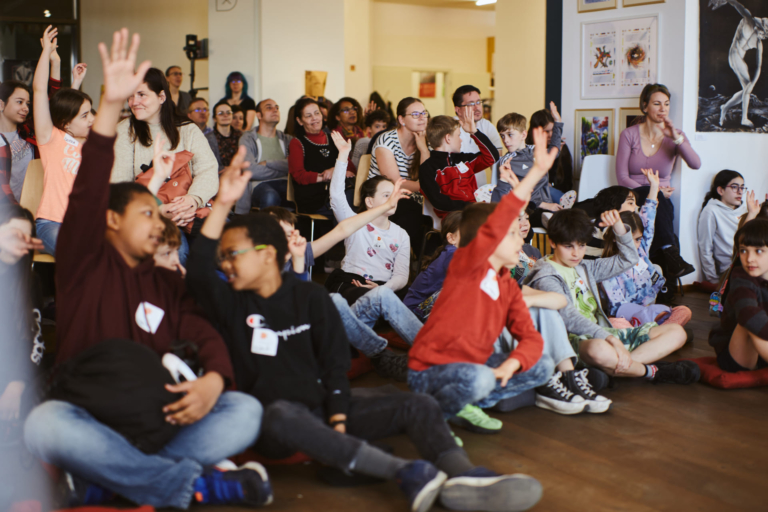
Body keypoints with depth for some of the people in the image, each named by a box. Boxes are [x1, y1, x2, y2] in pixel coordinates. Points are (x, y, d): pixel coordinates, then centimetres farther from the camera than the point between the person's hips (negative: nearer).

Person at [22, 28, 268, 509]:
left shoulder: (168, 284, 19)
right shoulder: (85, 264, 7)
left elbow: (204, 334, 3)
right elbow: (88, 192, -9)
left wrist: (214, 379, -22)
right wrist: (111, 105, -22)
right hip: (89, 416, -3)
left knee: (246, 410, -19)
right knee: (44, 423, -37)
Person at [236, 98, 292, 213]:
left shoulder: (287, 139, 23)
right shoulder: (248, 139, 12)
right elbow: (251, 171, -7)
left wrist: (267, 163, -4)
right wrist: (283, 168, -1)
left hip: (284, 183, 2)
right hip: (260, 185, -2)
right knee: (270, 197, -40)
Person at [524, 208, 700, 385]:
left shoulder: (585, 268, 20)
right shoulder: (546, 277, -7)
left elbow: (627, 260, 26)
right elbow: (568, 317, -23)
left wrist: (618, 226, 11)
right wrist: (609, 338, -34)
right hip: (574, 339, -9)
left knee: (676, 332, 0)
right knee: (598, 349, -46)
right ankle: (653, 371, -16)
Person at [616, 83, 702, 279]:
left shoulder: (675, 136, 9)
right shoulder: (629, 134, 5)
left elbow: (696, 164, -12)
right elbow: (622, 177, -2)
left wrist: (677, 138, -24)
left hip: (660, 203, 2)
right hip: (634, 199, -2)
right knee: (652, 195, -36)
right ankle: (671, 253, -45)